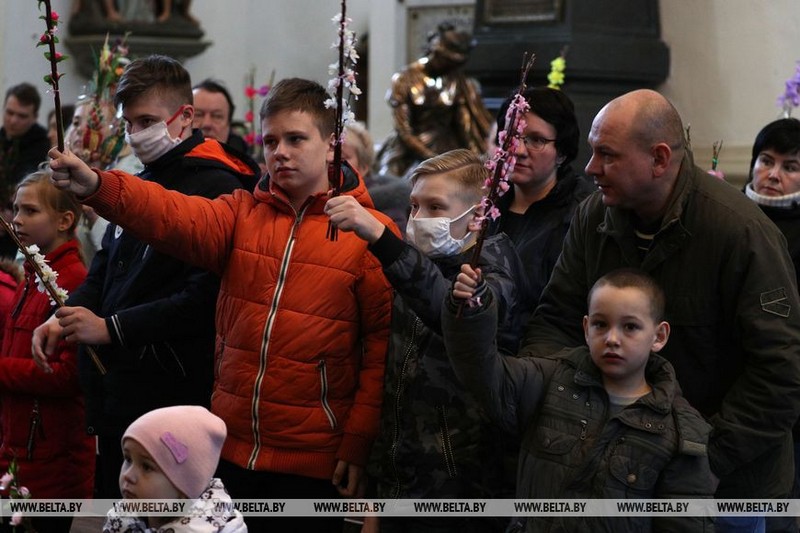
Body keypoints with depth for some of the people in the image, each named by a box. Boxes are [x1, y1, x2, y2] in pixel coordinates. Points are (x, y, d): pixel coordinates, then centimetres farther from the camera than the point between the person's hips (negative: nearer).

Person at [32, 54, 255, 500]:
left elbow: (205, 297, -22)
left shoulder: (216, 188, -13)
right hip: (115, 392, 9)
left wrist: (112, 328, -21)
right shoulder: (138, 186, 17)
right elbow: (105, 270, 23)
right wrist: (66, 317, 3)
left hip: (170, 395, -9)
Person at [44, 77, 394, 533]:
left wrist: (358, 442, -10)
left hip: (311, 461, -4)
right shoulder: (242, 214, 7)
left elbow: (382, 345, -8)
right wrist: (96, 186, -30)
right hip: (231, 448, 4)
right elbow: (178, 217, -12)